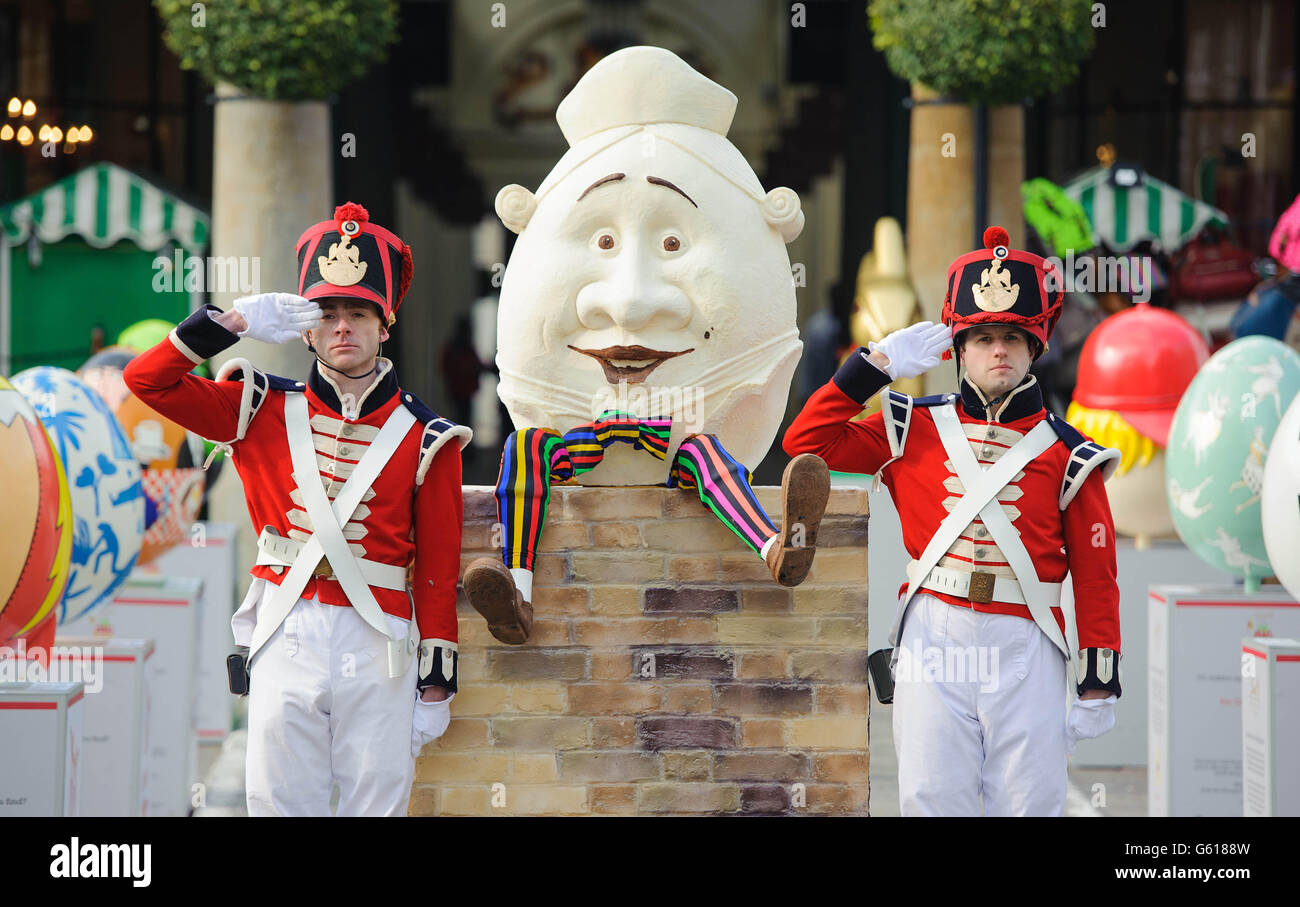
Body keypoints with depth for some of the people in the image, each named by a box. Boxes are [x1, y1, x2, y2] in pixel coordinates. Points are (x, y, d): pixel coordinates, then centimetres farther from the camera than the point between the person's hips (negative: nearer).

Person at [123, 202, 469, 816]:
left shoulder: (423, 438, 4)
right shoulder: (265, 413, 8)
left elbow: (438, 568, 3)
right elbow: (145, 380, 6)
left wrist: (437, 685, -1)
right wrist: (234, 323, -3)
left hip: (379, 649, -1)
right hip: (286, 641, 1)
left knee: (379, 806, 1)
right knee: (280, 807, 0)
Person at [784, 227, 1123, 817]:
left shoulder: (1065, 453, 6)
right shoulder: (915, 432, 9)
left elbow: (1095, 576, 4)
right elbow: (807, 441, 8)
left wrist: (1098, 686, -1)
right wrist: (875, 365, 3)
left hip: (1026, 649, 0)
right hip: (933, 638, 0)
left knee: (1031, 804, -1)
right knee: (933, 802, -2)